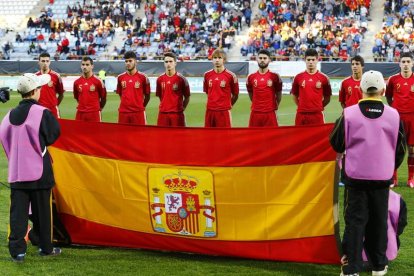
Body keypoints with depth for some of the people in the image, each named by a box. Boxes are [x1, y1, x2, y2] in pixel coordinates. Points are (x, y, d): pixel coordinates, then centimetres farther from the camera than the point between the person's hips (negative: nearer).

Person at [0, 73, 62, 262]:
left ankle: (17, 250, 2)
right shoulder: (41, 113, -12)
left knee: (18, 211, 5)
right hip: (39, 170, -4)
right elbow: (53, 135, -4)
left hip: (16, 171, 4)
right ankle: (46, 248, 18)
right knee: (42, 211, 8)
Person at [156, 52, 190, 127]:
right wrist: (164, 105, 9)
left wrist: (182, 108, -2)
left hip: (177, 113, -3)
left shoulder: (181, 79, -3)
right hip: (163, 113, 3)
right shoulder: (160, 79, 6)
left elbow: (187, 97, 4)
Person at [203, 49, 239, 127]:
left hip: (224, 112, -4)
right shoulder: (207, 75, 5)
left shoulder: (231, 76, -6)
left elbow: (235, 95, 3)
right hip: (210, 111, 4)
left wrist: (228, 105, 7)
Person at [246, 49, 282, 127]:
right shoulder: (251, 77, 5)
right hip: (255, 113, 2)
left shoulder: (275, 77, -1)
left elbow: (279, 95, 8)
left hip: (270, 114, -2)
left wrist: (274, 107, 8)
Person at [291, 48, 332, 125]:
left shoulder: (323, 78, 1)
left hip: (317, 114, -1)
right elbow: (294, 95, 13)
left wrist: (319, 107, 2)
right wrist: (301, 106, 6)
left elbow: (327, 97, 8)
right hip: (301, 114, 1)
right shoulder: (298, 77, 5)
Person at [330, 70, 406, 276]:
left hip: (355, 176, -1)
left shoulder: (349, 114, -11)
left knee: (355, 221, 4)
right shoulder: (394, 115, -5)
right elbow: (400, 149, 6)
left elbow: (337, 144, -1)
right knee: (379, 221, 14)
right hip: (382, 177, 1)